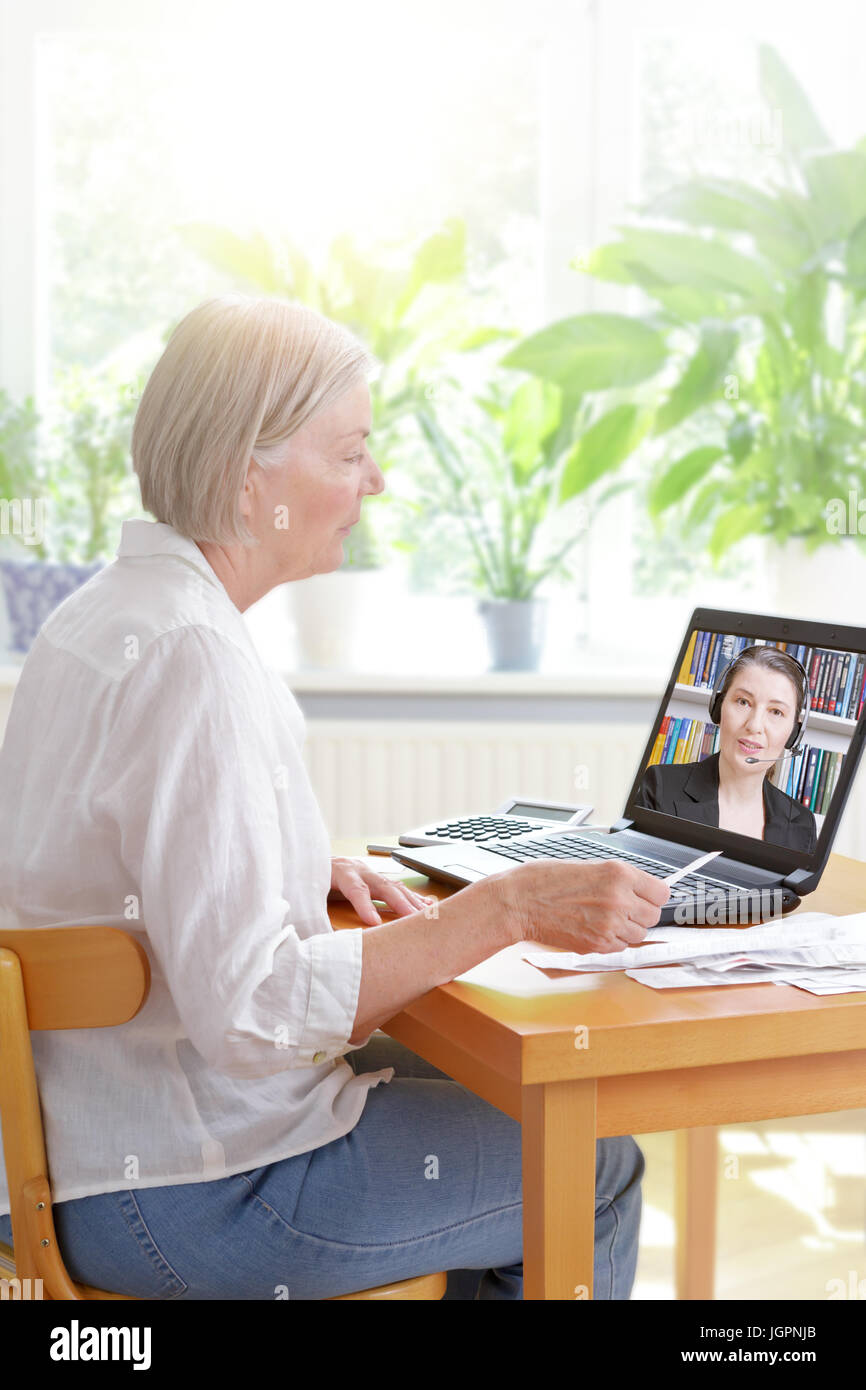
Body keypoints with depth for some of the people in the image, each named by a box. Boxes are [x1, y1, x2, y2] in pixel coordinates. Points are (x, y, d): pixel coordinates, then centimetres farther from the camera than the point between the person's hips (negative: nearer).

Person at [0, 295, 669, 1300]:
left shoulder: (106, 609, 6)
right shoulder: (189, 654, -26)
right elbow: (248, 1006, -30)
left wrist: (307, 869, 4)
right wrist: (509, 908, -27)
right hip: (183, 1195, -10)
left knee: (488, 1094, 24)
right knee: (593, 1170, 3)